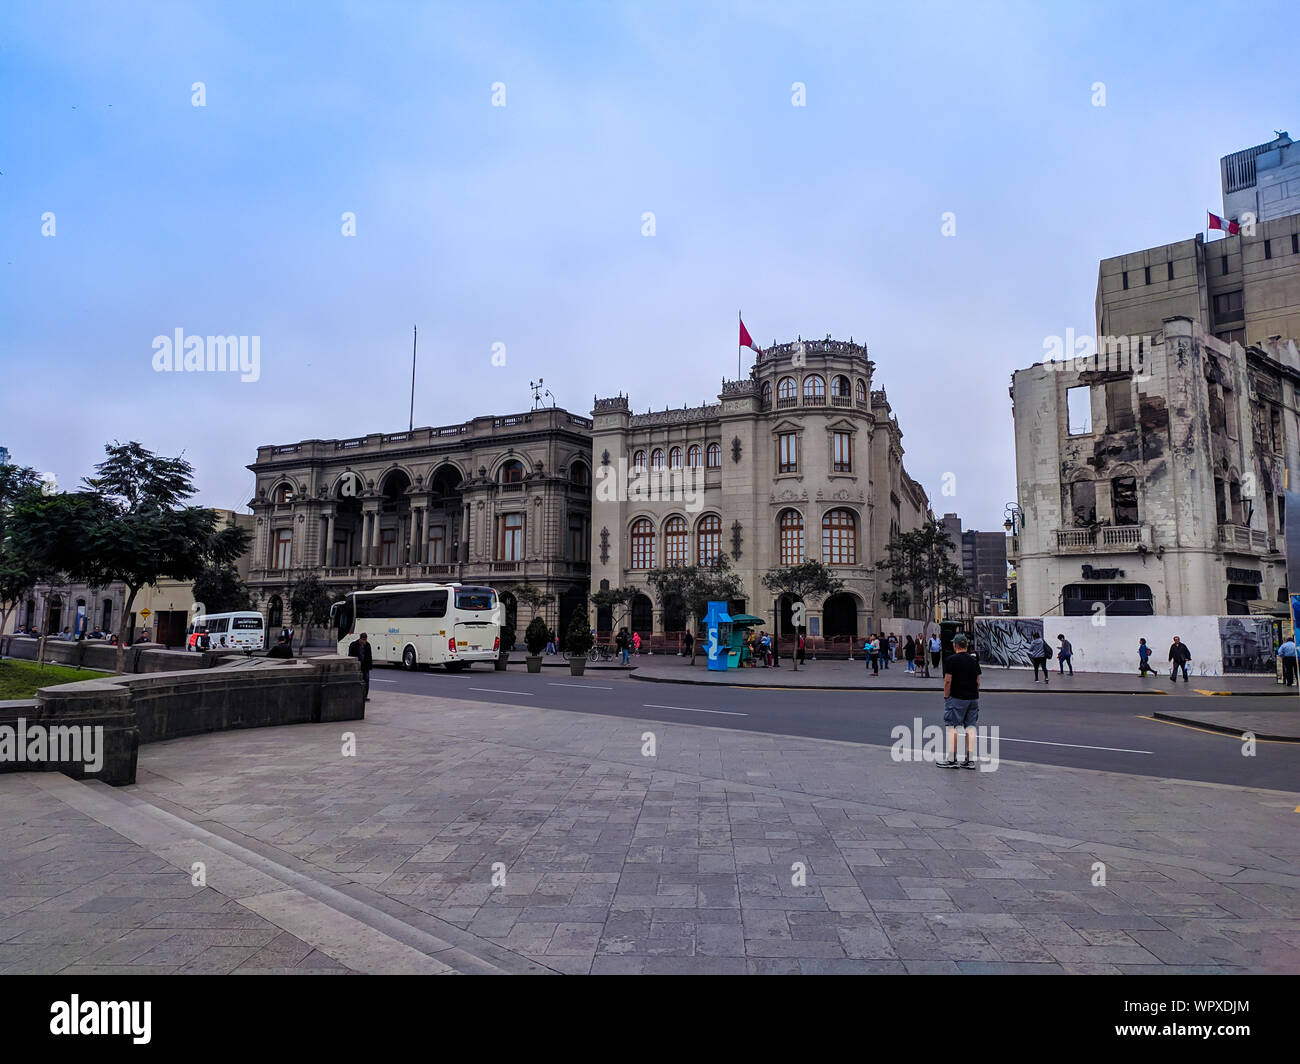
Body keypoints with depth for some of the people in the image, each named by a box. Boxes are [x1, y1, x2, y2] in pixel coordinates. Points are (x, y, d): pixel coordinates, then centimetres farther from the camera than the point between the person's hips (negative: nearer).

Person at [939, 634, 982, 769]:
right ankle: (970, 760, 8)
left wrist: (946, 697, -2)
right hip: (973, 698, 6)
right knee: (970, 727, 8)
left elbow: (948, 681, -12)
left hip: (956, 698, -6)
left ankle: (952, 760, -3)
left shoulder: (951, 660, -9)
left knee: (952, 727, -2)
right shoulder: (974, 660, 9)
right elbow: (978, 681, 12)